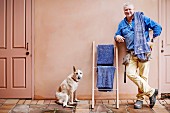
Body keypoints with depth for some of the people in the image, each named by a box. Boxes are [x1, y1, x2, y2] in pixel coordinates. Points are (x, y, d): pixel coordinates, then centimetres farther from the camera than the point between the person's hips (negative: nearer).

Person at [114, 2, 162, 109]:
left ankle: (140, 98, 12)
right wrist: (117, 37, -4)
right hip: (132, 53, 4)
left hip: (144, 51, -4)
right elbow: (117, 35, 21)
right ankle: (151, 91, 0)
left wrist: (152, 40, -3)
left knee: (143, 76, -3)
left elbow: (158, 27, 1)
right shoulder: (122, 24, 15)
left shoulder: (142, 18, 2)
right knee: (130, 73, -11)